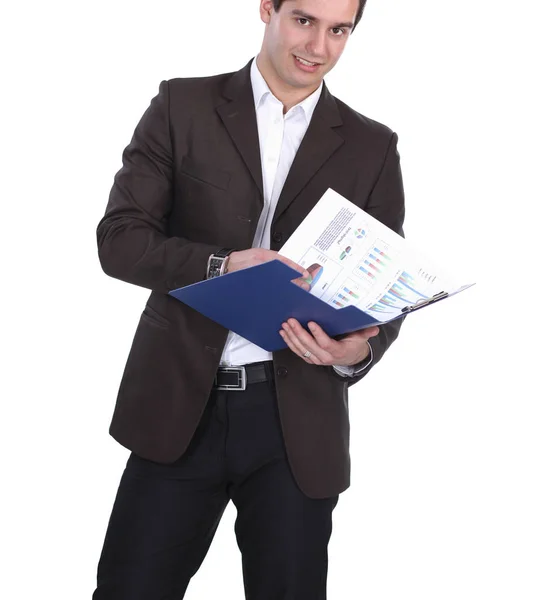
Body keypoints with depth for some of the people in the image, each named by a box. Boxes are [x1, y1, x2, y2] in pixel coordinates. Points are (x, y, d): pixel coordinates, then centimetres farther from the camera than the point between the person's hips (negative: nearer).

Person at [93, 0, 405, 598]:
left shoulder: (372, 148, 7)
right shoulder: (182, 107, 4)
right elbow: (118, 239, -3)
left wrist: (360, 349, -16)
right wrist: (224, 264, -20)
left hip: (297, 421, 1)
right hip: (179, 408, 0)